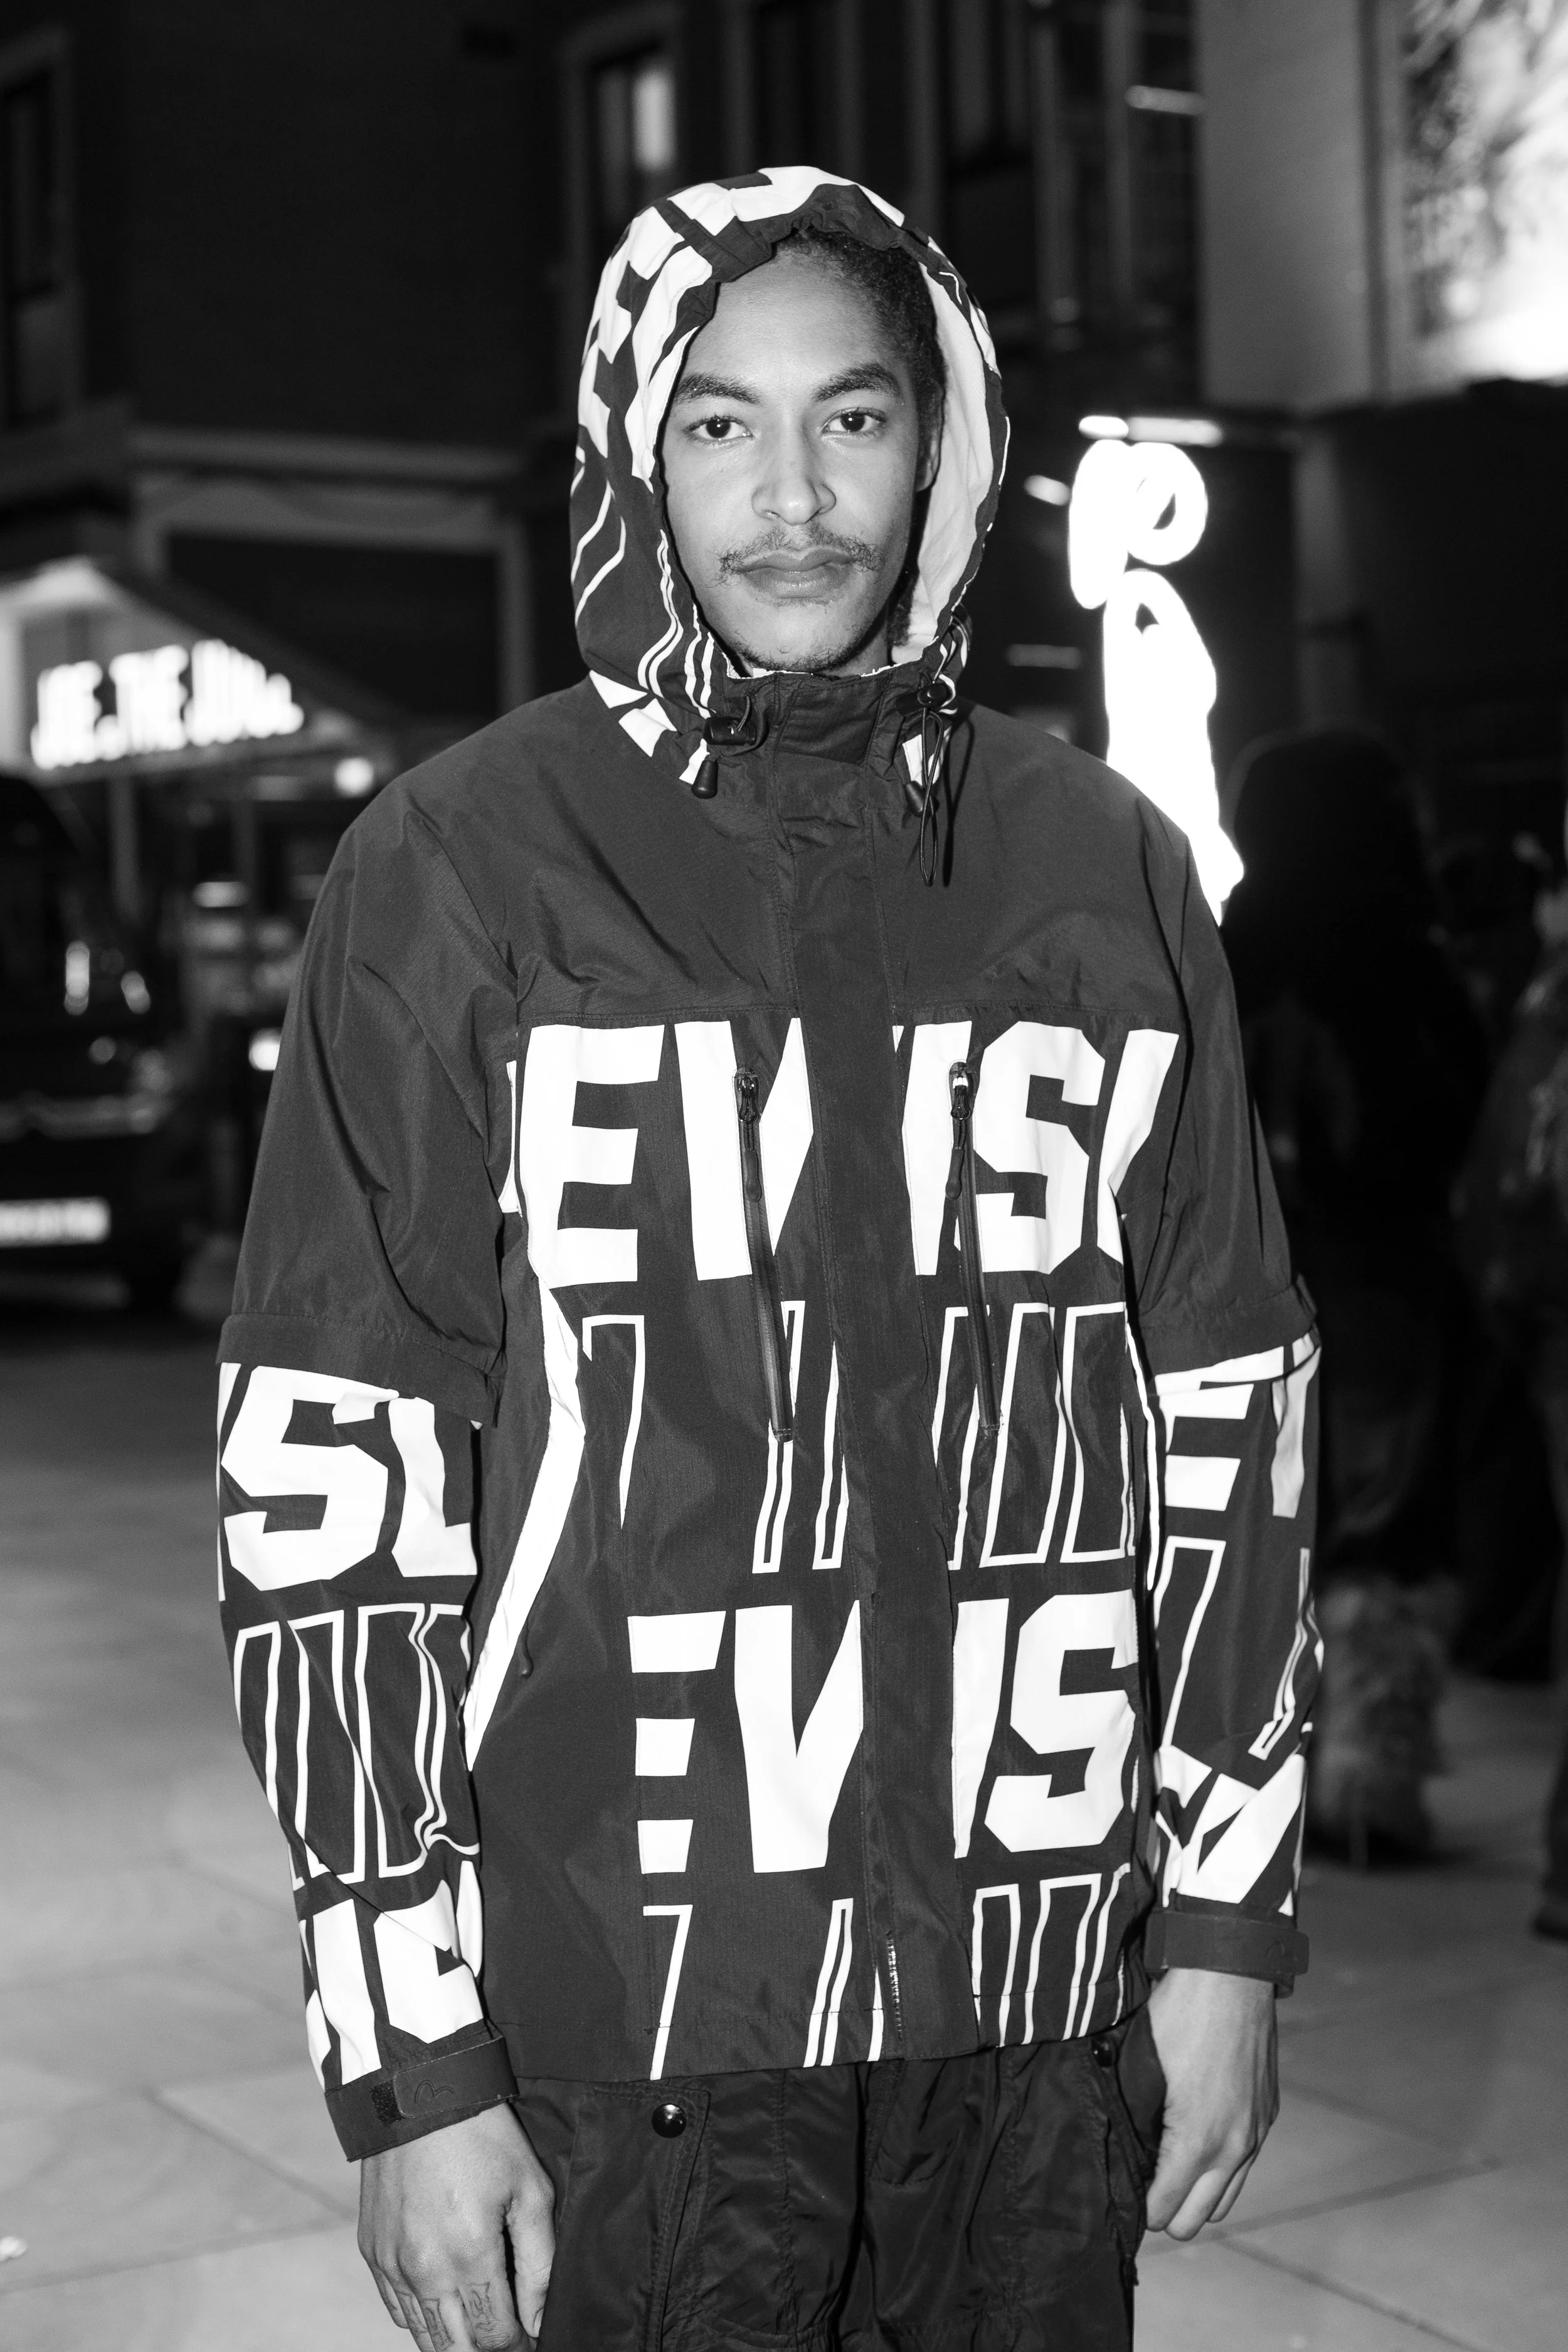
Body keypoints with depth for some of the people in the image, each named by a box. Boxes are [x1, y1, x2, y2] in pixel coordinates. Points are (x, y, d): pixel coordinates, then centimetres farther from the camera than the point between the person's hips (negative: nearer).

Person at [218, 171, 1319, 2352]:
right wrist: (408, 2064, -8)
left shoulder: (1104, 867, 5)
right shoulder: (461, 868, -5)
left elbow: (1232, 1410, 8)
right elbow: (333, 1485, -7)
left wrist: (1229, 1920, 6)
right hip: (623, 2026, -3)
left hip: (1048, 2009, 3)